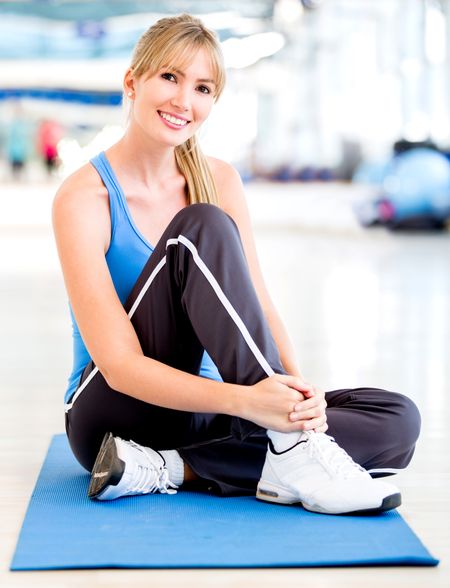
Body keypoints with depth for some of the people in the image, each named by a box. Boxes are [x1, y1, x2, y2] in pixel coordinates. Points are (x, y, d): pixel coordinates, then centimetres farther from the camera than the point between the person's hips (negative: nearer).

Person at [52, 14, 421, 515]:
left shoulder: (219, 181, 3)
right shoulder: (84, 199, -15)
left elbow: (260, 308, -4)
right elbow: (120, 365, -23)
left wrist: (298, 389, -25)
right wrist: (245, 399, -37)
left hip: (199, 413, 6)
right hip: (115, 414, -6)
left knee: (397, 420, -15)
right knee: (202, 228, -27)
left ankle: (170, 469, -24)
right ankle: (294, 452, -33)